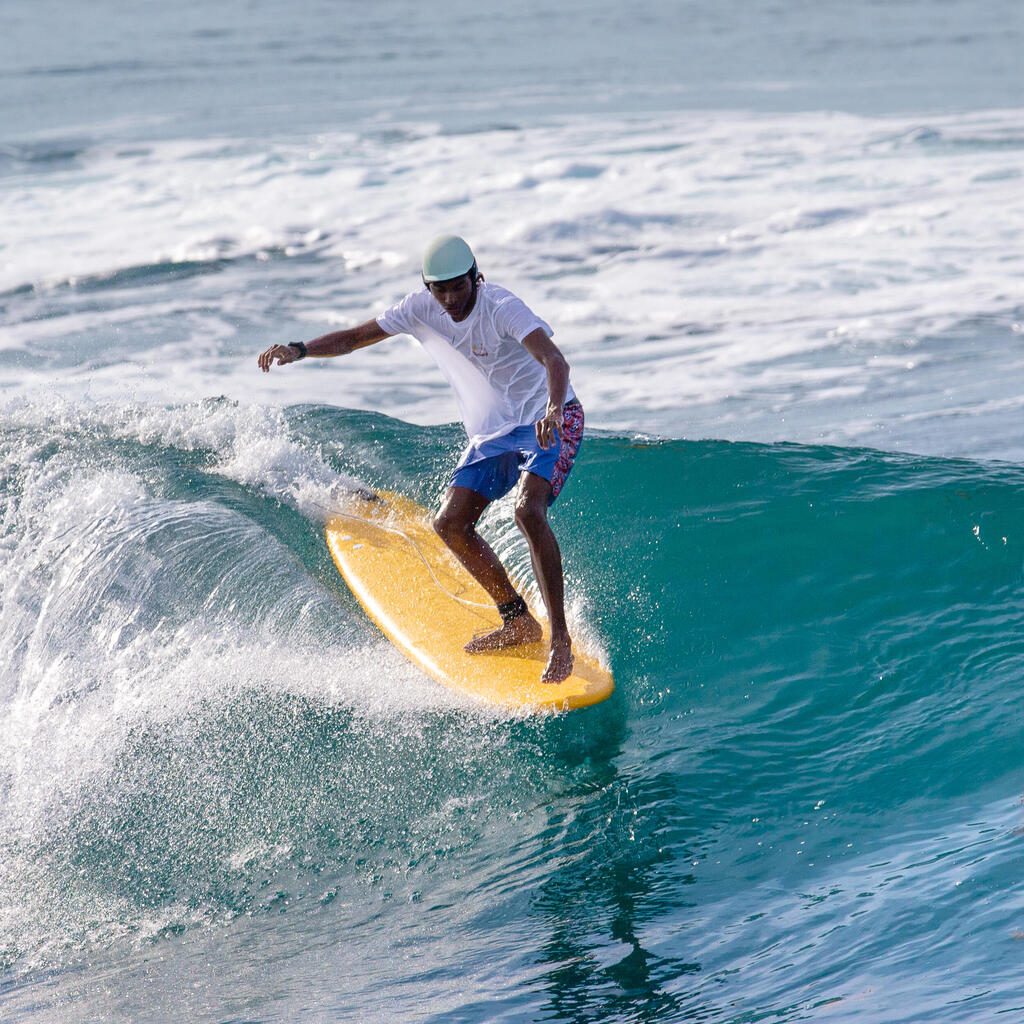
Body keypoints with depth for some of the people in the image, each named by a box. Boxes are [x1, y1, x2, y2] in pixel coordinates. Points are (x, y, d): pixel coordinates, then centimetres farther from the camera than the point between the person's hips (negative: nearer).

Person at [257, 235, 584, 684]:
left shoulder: (500, 307, -25)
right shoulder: (422, 308, -6)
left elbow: (555, 361, -38)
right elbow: (355, 336, 3)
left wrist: (553, 410, -58)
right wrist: (300, 350, -14)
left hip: (550, 422, -7)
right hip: (491, 433, 7)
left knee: (527, 510, -30)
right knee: (451, 524, -2)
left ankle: (560, 638, -25)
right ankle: (519, 622, 12)